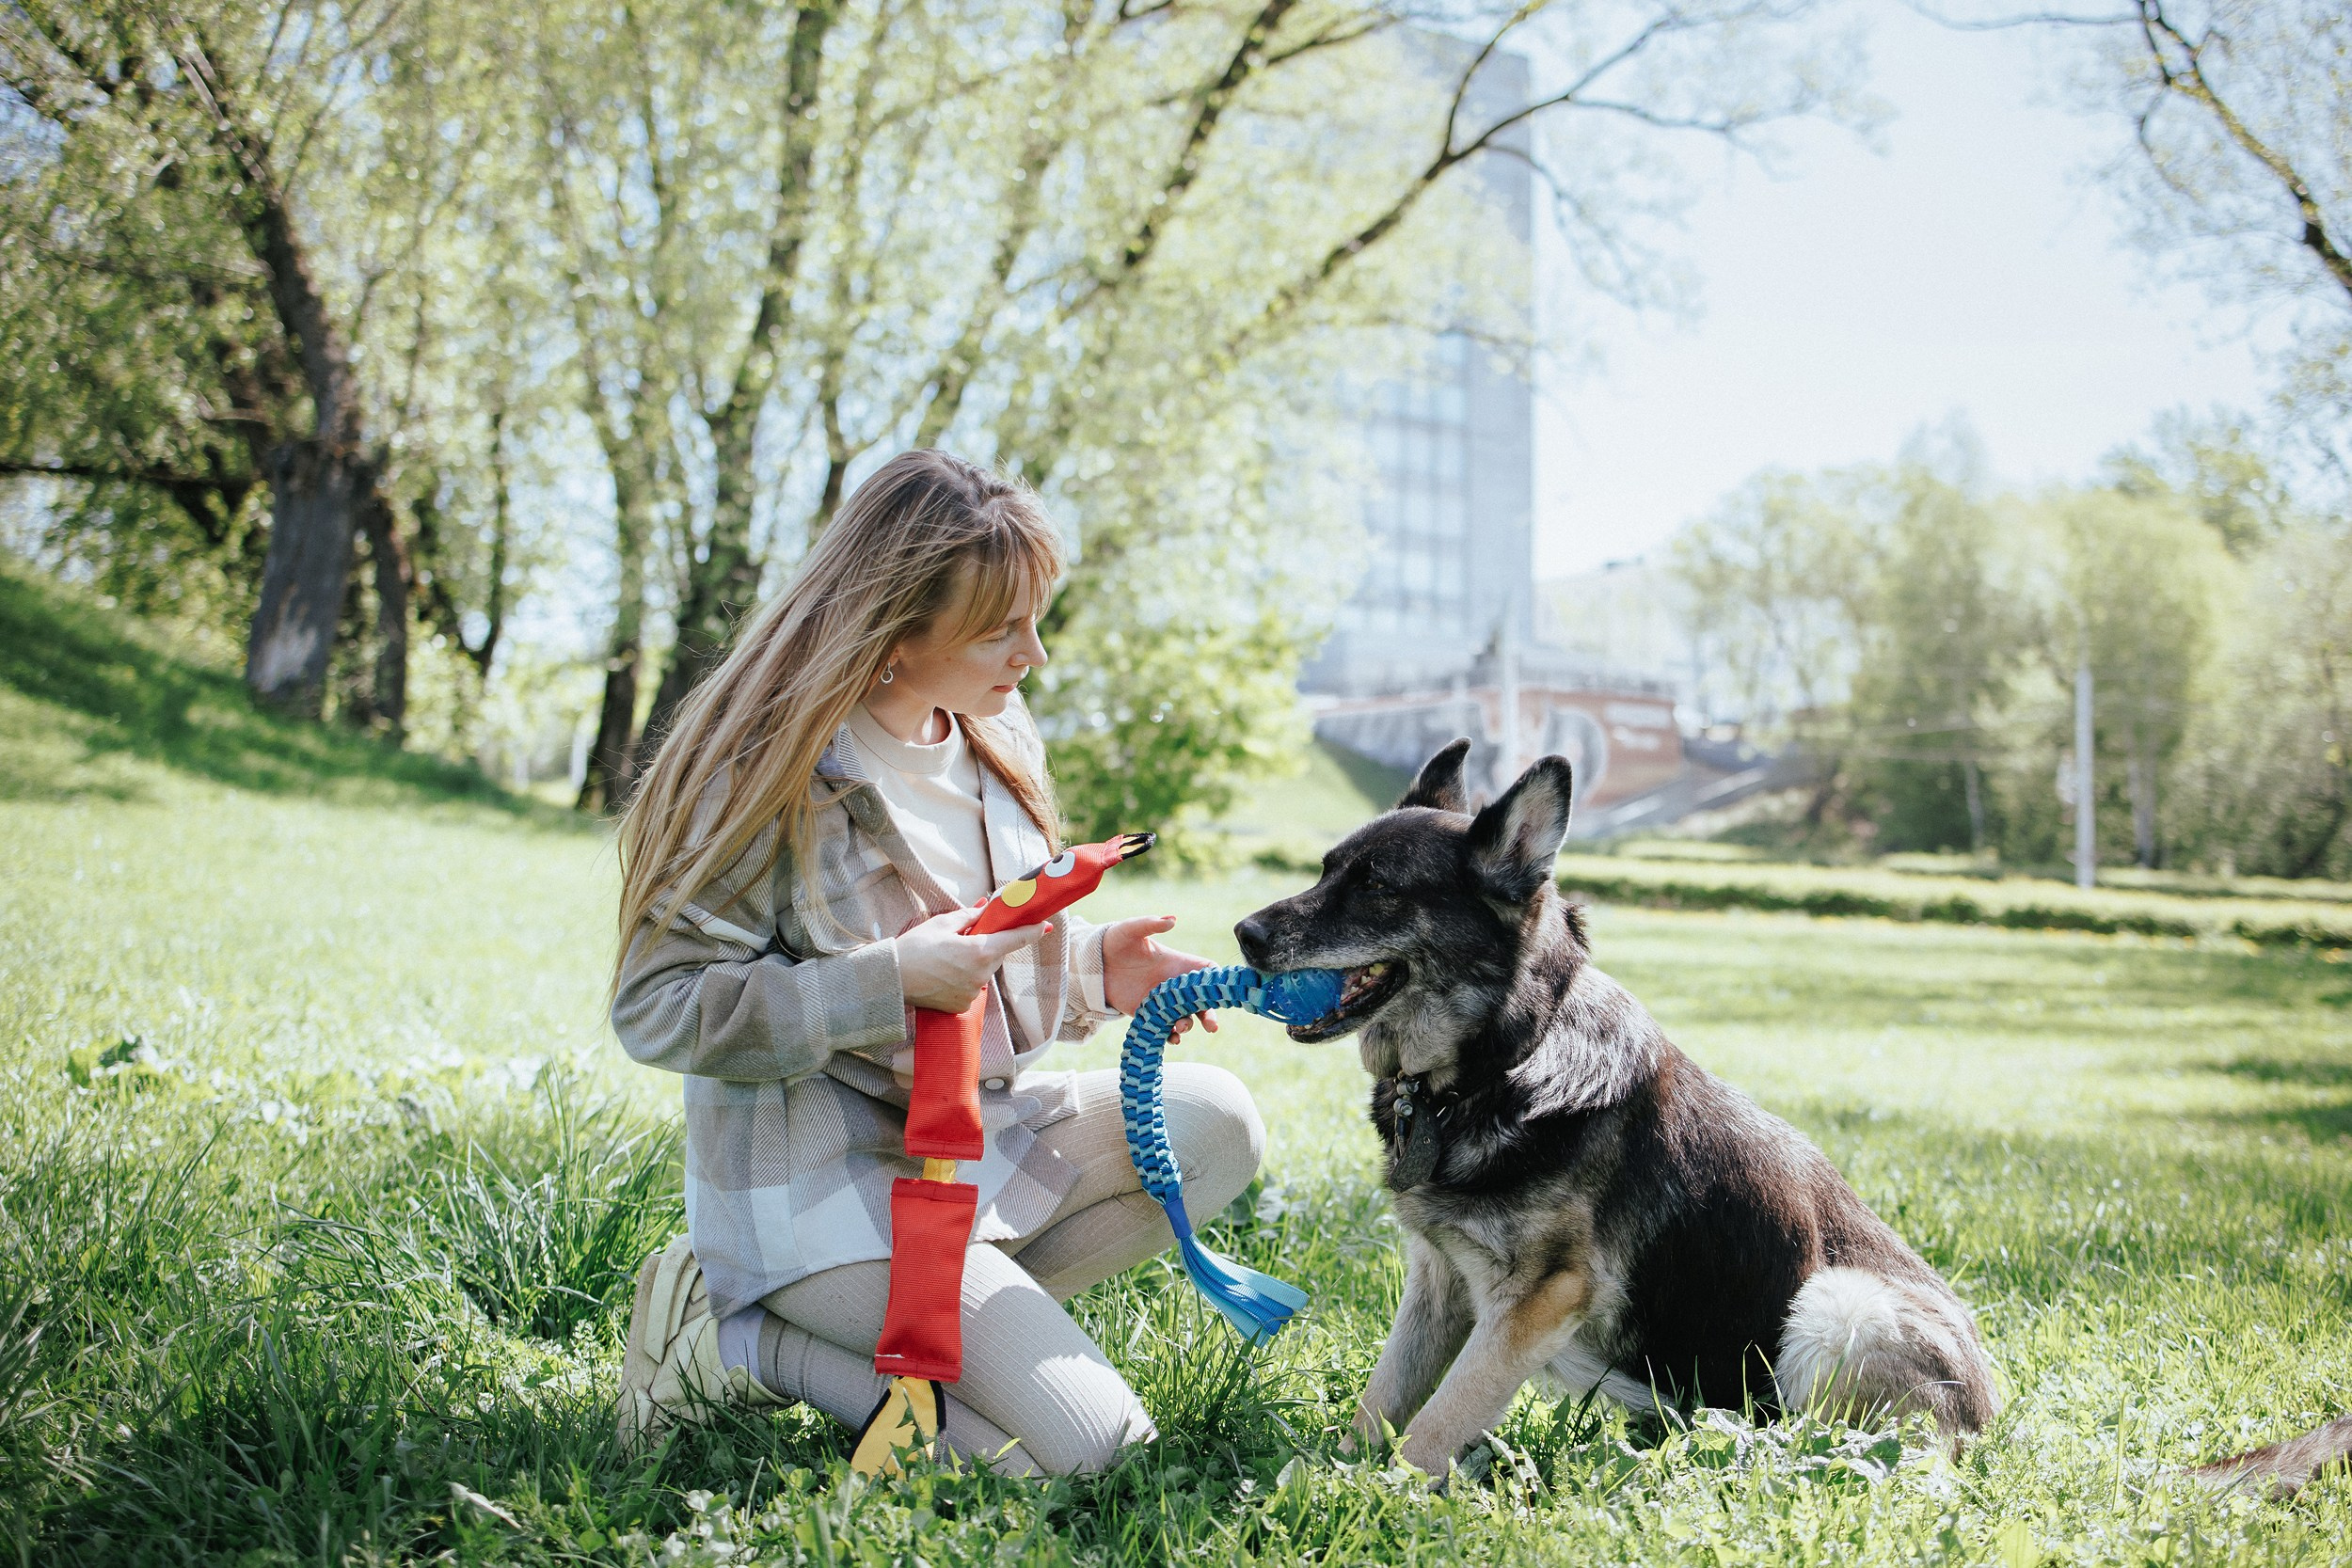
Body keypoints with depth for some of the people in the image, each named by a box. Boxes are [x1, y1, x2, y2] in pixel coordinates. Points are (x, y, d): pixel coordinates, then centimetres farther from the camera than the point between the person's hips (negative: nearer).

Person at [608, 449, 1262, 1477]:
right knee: (1084, 1440, -15)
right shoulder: (775, 772, -17)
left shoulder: (990, 739, 7)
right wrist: (890, 983, -26)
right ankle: (738, 1342, -4)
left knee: (1217, 1124, -8)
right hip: (822, 1178, -8)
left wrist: (1091, 965, -3)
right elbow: (653, 1008, -19)